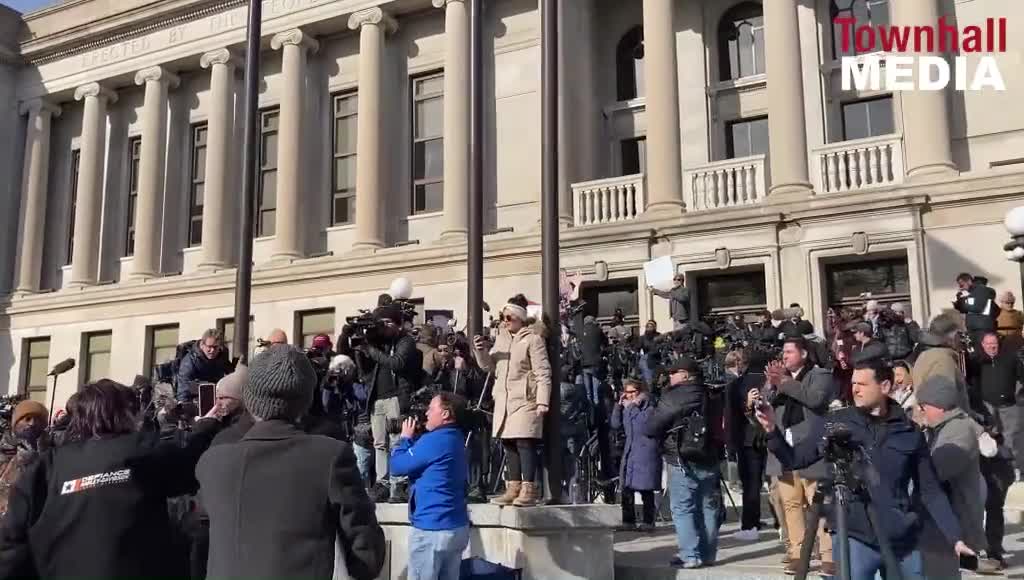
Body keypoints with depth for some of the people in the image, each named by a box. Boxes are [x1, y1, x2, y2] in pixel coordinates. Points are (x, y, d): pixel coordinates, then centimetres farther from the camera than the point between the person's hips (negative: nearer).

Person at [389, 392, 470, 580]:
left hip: (432, 529, -9)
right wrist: (412, 439, 9)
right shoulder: (456, 438, 11)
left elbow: (397, 466, -11)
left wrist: (405, 437, 2)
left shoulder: (435, 440, -18)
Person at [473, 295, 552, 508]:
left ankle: (528, 490, -8)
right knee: (509, 444, 9)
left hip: (525, 400, -7)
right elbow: (489, 366, 18)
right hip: (504, 401, 7)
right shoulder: (501, 338, 16)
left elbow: (543, 373, -10)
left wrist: (542, 401, -18)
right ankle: (513, 489, 15)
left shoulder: (533, 339, -6)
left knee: (524, 443, -11)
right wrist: (481, 351, -2)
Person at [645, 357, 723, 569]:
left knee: (683, 509, 1)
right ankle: (708, 554, 19)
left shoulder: (674, 396, -11)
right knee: (708, 508, 12)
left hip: (683, 461, -6)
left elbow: (651, 429, -9)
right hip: (711, 459, 6)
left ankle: (690, 555, -2)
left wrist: (664, 436, 9)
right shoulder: (711, 395, 7)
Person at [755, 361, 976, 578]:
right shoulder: (835, 423, -1)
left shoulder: (909, 432, 2)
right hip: (855, 540, -2)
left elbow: (930, 490, 8)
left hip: (903, 542, 2)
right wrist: (773, 431, -17)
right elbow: (794, 460, 0)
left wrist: (954, 537, 2)